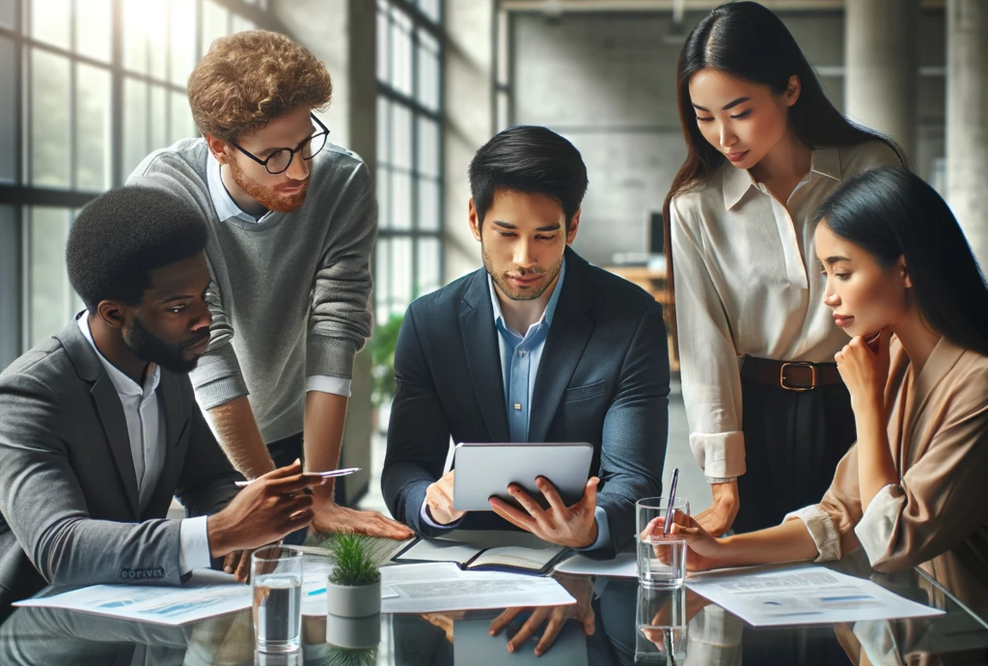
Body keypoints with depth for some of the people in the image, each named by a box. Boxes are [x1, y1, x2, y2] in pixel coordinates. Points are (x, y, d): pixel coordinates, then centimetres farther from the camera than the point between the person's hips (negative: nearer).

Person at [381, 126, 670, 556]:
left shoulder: (632, 321, -5)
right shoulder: (429, 322, 1)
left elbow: (633, 478, -8)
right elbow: (404, 468, 0)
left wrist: (590, 529, -31)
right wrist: (432, 504, -23)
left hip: (591, 560, -2)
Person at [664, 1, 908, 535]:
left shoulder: (873, 169, -4)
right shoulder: (695, 207, -4)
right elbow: (705, 344, -6)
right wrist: (723, 485, -11)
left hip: (864, 410, 0)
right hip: (761, 417, 0)